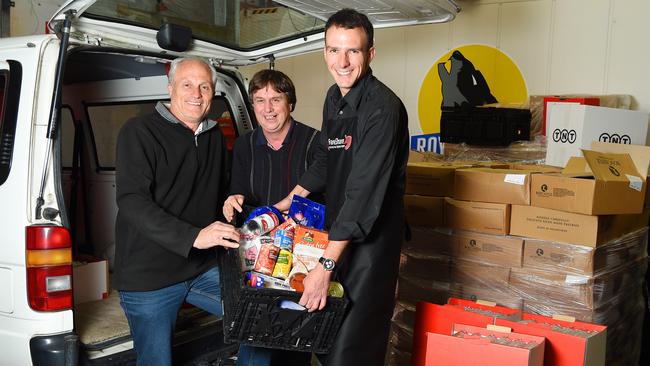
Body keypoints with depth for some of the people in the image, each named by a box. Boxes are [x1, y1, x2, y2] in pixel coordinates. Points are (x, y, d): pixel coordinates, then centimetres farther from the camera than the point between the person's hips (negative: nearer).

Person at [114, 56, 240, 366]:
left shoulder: (215, 137, 12)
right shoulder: (139, 132, -10)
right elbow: (131, 201, -22)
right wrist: (193, 236, -33)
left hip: (203, 269, 6)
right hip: (148, 277, -5)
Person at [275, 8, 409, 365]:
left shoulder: (382, 108, -20)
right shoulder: (334, 97, 7)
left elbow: (364, 193, -26)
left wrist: (326, 265, -27)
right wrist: (288, 201, 22)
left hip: (369, 239, -8)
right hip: (336, 230, 8)